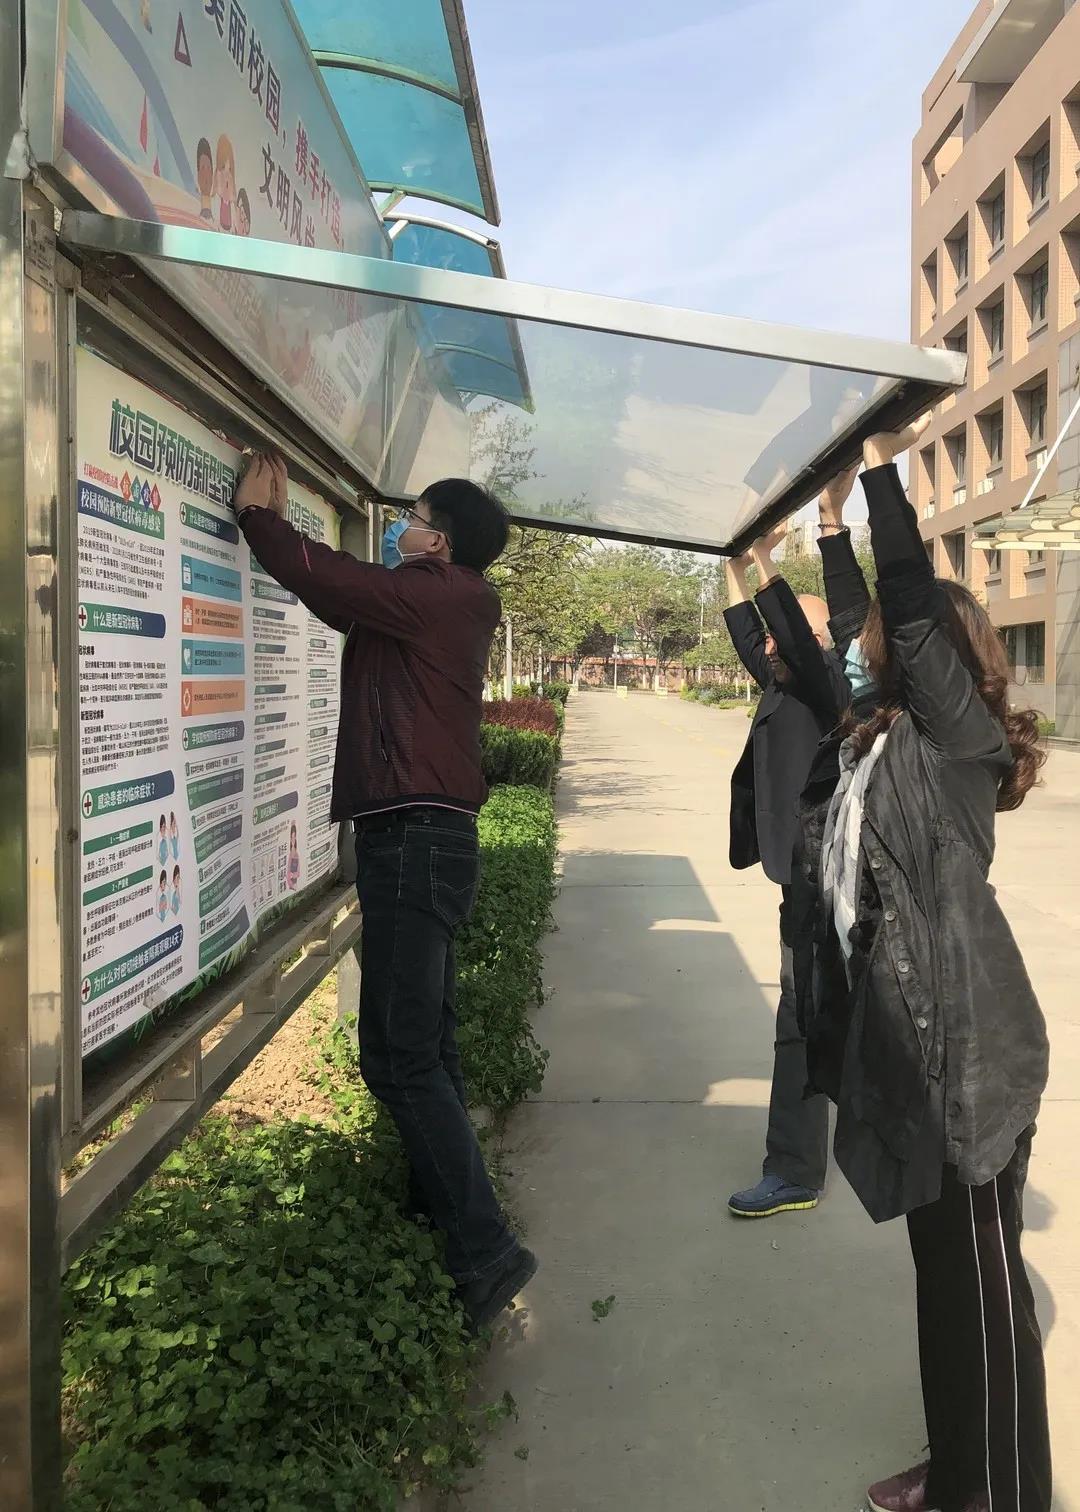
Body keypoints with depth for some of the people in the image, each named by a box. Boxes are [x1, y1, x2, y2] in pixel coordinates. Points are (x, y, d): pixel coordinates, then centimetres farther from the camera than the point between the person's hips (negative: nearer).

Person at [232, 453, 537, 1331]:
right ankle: (446, 1216, 32)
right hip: (424, 837, 10)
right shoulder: (442, 605, 16)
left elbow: (324, 579, -14)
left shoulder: (437, 595, -11)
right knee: (424, 1046, 18)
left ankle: (485, 1253, -2)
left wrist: (257, 513, 3)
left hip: (415, 840, -10)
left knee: (401, 1056, -9)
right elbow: (339, 592, 22)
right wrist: (275, 519, 20)